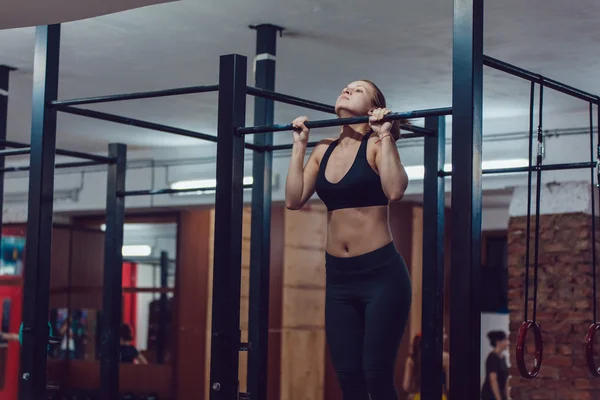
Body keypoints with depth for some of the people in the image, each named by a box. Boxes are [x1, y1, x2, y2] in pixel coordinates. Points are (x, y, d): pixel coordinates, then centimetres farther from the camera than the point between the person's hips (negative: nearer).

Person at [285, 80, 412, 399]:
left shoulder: (376, 144, -6)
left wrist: (385, 135, -18)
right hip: (339, 276, 6)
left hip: (381, 273, -6)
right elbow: (294, 199, 3)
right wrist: (300, 144, 6)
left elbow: (395, 191, -24)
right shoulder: (324, 151, 11)